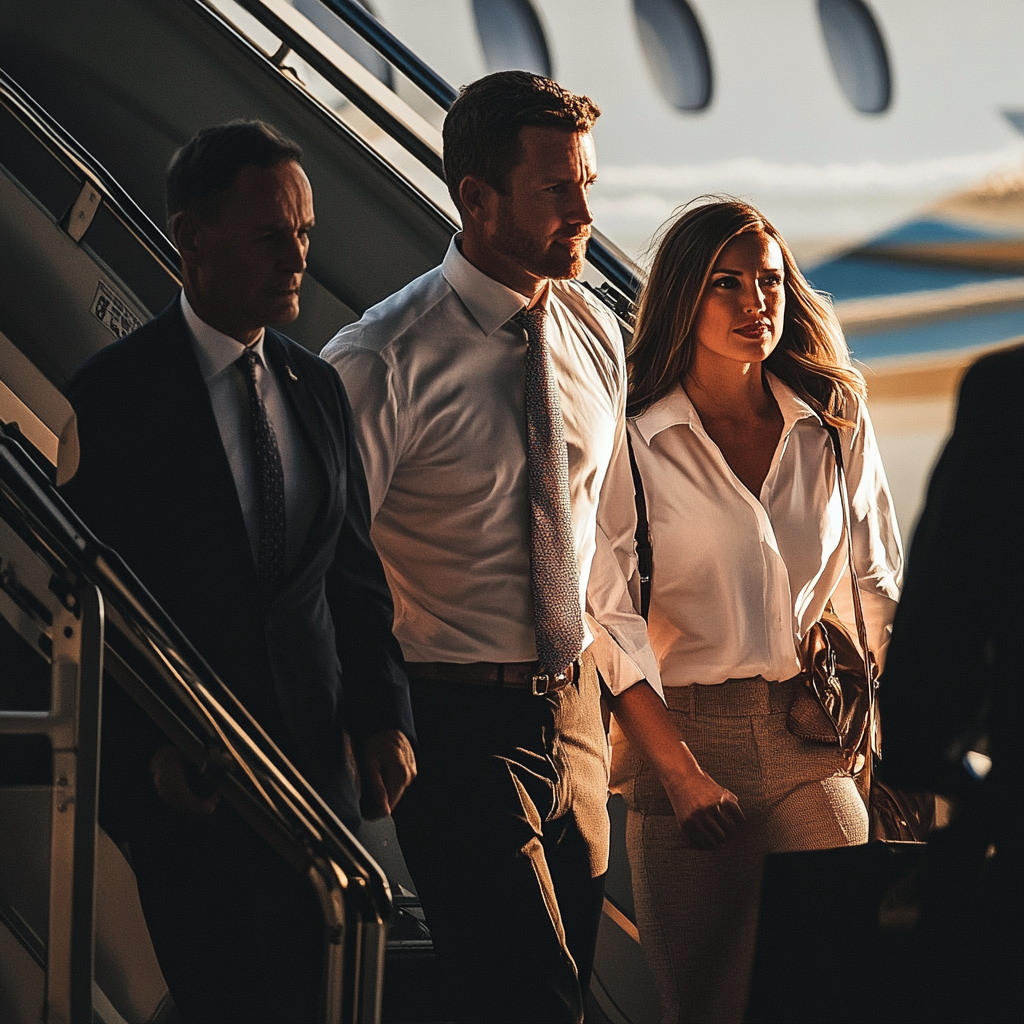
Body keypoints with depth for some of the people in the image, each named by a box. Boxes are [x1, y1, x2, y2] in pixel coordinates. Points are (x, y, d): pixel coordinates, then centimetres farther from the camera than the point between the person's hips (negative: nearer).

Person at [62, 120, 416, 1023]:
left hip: (316, 754, 5)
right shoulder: (117, 391, -6)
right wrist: (151, 744, -15)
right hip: (181, 771, -5)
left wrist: (383, 714, 2)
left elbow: (354, 569, 14)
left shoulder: (317, 389, 11)